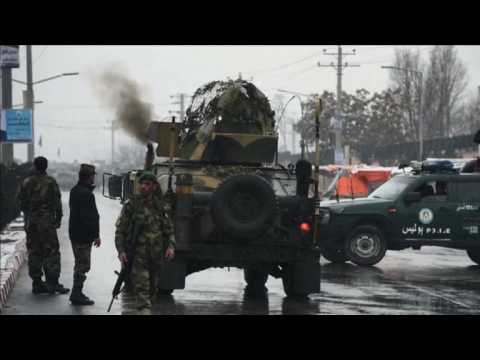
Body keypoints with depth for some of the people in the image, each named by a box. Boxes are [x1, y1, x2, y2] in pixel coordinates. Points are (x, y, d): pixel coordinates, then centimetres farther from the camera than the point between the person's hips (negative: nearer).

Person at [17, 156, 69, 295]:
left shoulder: (26, 183, 3)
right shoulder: (50, 182, -8)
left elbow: (21, 202, 8)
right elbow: (57, 202, -6)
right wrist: (58, 218, 5)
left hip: (30, 223, 4)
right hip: (47, 222, -4)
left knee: (33, 252, 9)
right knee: (51, 252, 0)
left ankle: (37, 283, 10)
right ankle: (52, 282, -4)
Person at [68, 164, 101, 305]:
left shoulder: (75, 190, 12)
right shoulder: (86, 194, -20)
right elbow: (90, 217, -22)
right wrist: (96, 235, -16)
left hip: (75, 234, 10)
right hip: (84, 235, -10)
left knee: (80, 265, 18)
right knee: (83, 266, -4)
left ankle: (77, 293, 24)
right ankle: (77, 295, -2)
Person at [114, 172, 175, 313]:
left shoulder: (161, 207, 8)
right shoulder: (131, 205, -1)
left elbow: (169, 230, 14)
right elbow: (120, 231, 0)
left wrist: (171, 246, -4)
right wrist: (121, 251, -12)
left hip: (156, 256, 4)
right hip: (138, 255, -4)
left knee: (151, 289, 15)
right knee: (141, 288, -16)